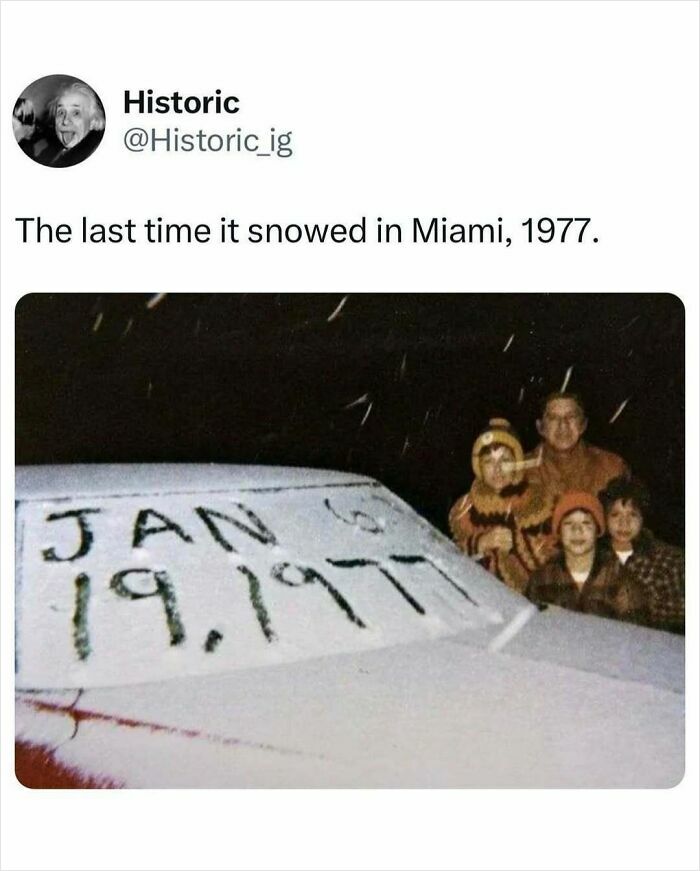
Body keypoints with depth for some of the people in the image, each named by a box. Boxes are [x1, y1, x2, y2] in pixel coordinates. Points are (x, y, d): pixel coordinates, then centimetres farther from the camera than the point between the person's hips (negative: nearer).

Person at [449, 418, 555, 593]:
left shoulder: (537, 502, 6)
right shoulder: (464, 508, 9)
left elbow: (550, 557, 2)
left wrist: (516, 541, -11)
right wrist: (481, 543, -12)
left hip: (529, 594, -1)